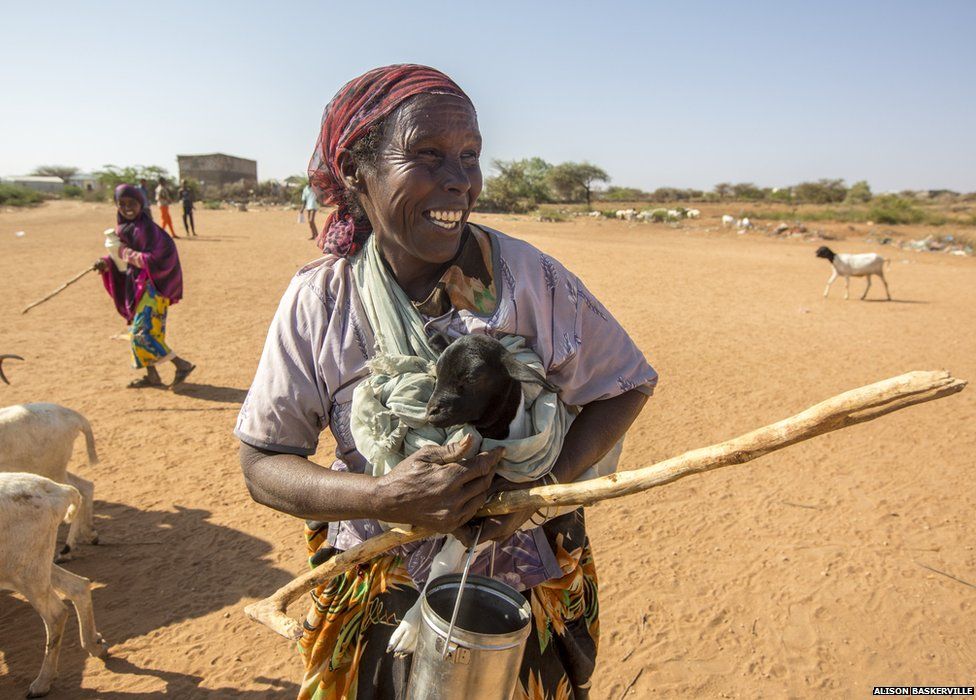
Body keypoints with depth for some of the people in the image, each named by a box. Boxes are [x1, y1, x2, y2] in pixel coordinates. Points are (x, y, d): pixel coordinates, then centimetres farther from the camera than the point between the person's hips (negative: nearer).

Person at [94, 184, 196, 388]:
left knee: (142, 333, -11)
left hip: (151, 285, -9)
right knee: (138, 331, 14)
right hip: (135, 285, 9)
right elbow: (121, 253, 17)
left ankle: (182, 365, -3)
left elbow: (156, 256, -23)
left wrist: (129, 254, -17)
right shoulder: (122, 227, 8)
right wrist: (107, 262, -1)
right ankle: (152, 375, 24)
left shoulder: (146, 227, -18)